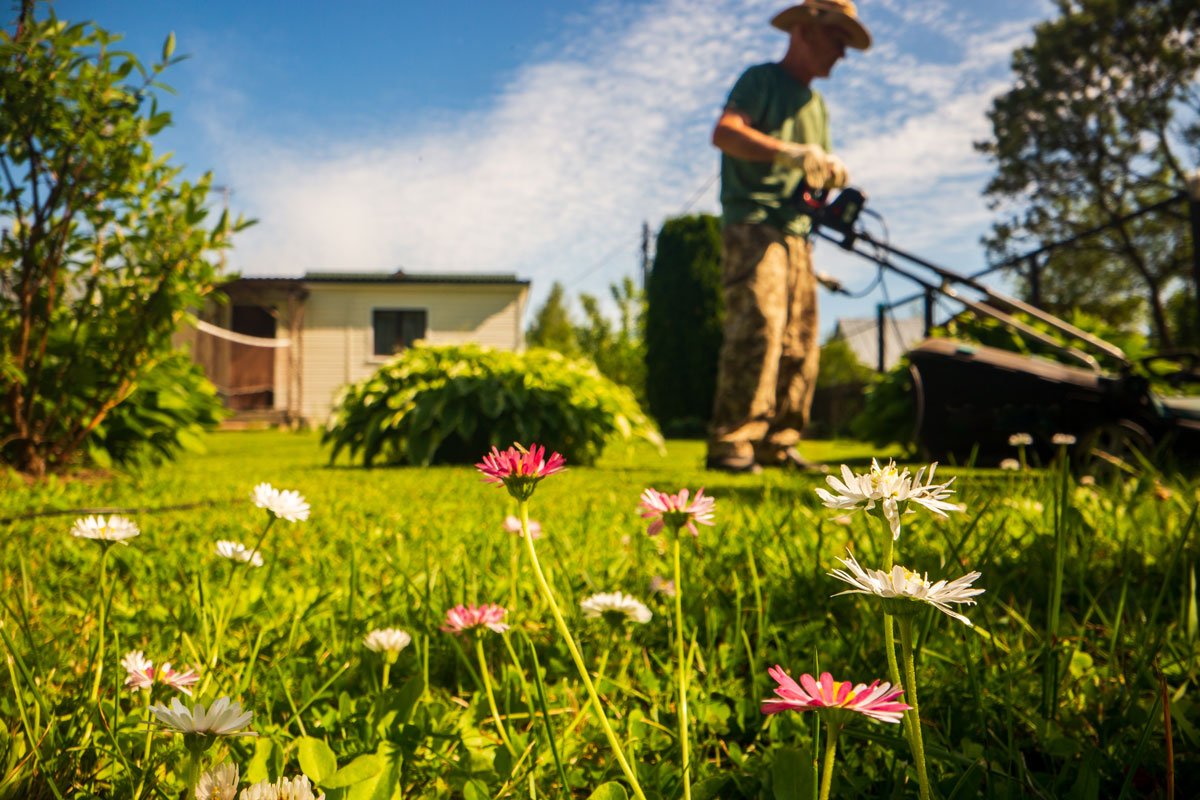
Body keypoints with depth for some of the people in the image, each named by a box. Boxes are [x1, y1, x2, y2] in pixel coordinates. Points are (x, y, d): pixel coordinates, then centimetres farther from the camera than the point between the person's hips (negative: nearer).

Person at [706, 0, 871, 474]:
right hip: (752, 225, -8)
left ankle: (779, 444, 9)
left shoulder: (816, 104, 26)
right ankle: (731, 443, -22)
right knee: (759, 326, -21)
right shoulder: (763, 79, 2)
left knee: (800, 342, 4)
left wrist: (830, 173, 0)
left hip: (796, 234, 8)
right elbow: (724, 132, -14)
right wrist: (790, 152, -23)